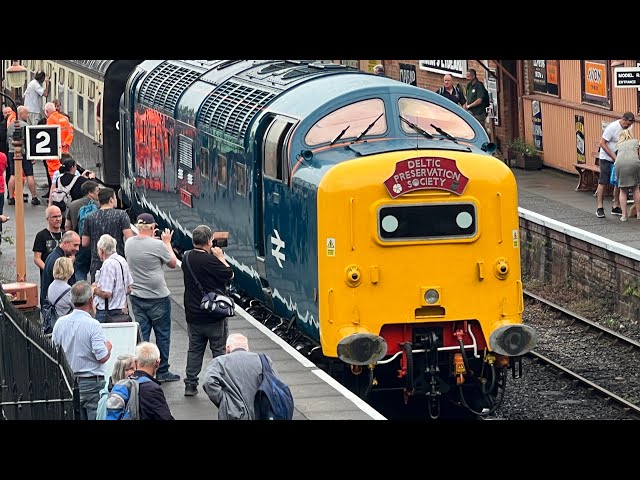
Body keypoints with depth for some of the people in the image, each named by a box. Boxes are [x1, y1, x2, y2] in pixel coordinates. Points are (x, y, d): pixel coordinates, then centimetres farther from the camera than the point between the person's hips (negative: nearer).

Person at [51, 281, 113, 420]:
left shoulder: (60, 323, -1)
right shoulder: (93, 325, -18)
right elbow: (102, 357, -18)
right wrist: (108, 347, 2)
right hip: (91, 382, -6)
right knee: (95, 416, 0)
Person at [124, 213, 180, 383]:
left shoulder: (129, 243, -1)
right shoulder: (158, 245, -17)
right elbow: (173, 263, -2)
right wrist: (167, 242, 9)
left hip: (136, 297, 5)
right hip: (158, 297, -5)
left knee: (141, 335, 9)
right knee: (162, 334, 7)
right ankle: (162, 372, 12)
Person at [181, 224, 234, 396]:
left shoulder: (186, 258, 0)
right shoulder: (210, 261, -21)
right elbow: (229, 275, -12)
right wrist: (221, 258, 1)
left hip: (193, 315, 6)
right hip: (215, 316, -6)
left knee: (194, 350, 14)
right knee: (219, 350, 6)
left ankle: (190, 385, 12)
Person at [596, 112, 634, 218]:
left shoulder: (628, 128, -2)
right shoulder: (612, 127, -22)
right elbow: (602, 143, -19)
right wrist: (613, 157, -21)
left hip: (619, 159, 6)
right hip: (606, 158, -6)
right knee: (603, 182, -5)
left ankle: (616, 207, 13)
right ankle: (600, 208, -2)